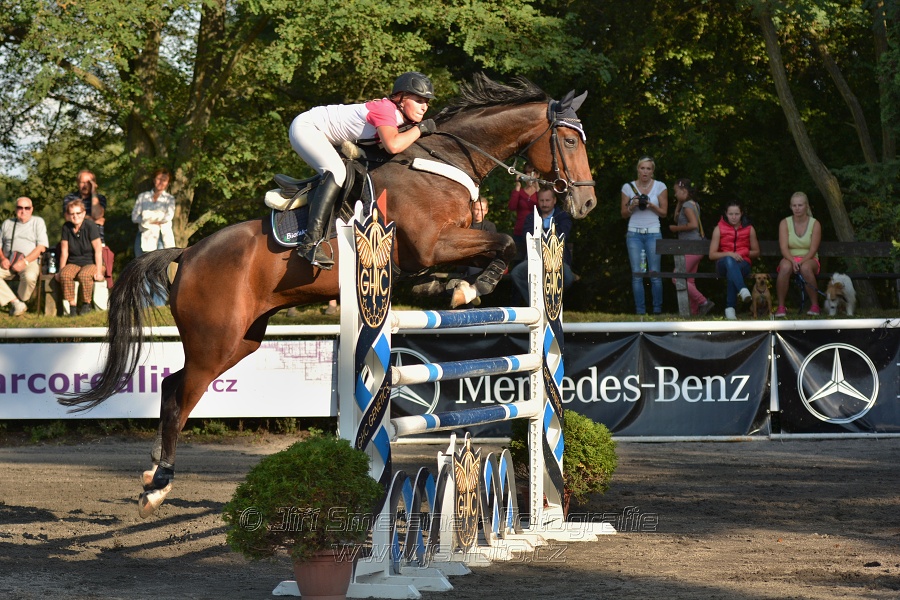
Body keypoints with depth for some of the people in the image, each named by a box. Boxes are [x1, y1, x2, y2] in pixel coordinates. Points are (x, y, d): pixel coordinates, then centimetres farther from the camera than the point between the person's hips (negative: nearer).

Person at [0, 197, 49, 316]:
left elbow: (41, 247, -2)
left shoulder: (38, 222, 9)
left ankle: (21, 301, -10)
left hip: (30, 261, -3)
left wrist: (24, 262, -14)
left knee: (30, 276, -38)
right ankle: (15, 302, -25)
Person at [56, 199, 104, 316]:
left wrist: (98, 272, -17)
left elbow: (98, 250, -13)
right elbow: (64, 252, 6)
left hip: (91, 263, -4)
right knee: (65, 274, -31)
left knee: (84, 275, -37)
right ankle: (71, 306, -24)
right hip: (74, 264, 4)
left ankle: (86, 304, -15)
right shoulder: (66, 227, 2)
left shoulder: (90, 225, -11)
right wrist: (61, 271, 1)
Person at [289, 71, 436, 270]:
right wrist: (419, 128, -27)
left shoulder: (401, 118, 3)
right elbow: (393, 146, -41)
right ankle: (310, 241, -35)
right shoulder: (386, 109, -25)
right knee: (336, 171, -29)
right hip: (305, 127, -10)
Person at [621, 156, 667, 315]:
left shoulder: (660, 187, 3)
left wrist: (651, 206, -14)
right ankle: (640, 311, 0)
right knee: (637, 273, -4)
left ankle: (657, 310, 2)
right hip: (634, 233, 1)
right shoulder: (628, 187, 5)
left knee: (655, 273, -5)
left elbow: (664, 212, 4)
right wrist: (632, 206, -11)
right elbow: (624, 214, 10)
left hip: (653, 233, -1)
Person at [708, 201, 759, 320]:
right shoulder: (719, 229, 8)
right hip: (723, 264, 0)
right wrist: (728, 254, -13)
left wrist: (743, 253, -1)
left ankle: (730, 308, -45)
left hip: (743, 263, 1)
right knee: (729, 261, -41)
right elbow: (712, 255, 3)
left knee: (732, 271, -39)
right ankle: (743, 290, -64)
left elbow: (756, 252, 19)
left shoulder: (749, 229, 11)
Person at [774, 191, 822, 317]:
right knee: (785, 267, -38)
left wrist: (801, 262, -24)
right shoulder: (785, 223, 3)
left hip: (809, 260, -1)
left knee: (806, 268, -39)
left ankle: (815, 305, -27)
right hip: (790, 258, 1)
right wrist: (793, 261, -27)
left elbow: (813, 249, -7)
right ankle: (781, 307, -33)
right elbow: (784, 247, -8)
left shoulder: (815, 224, 0)